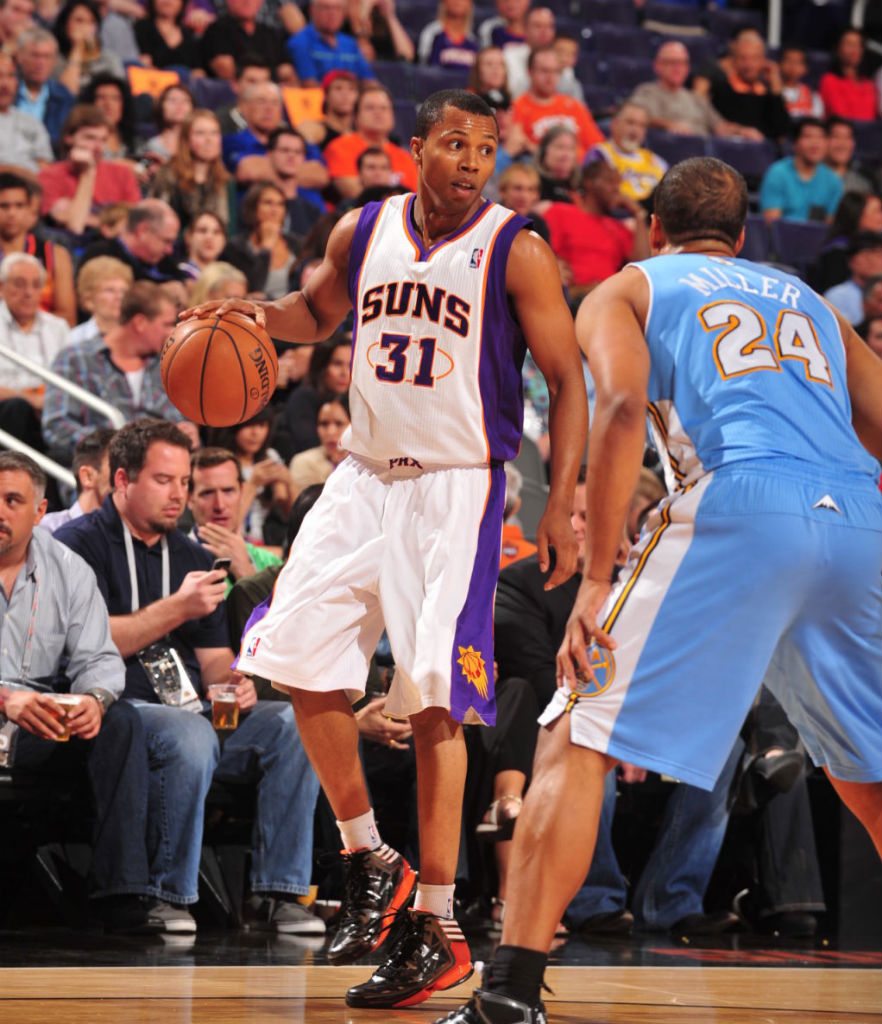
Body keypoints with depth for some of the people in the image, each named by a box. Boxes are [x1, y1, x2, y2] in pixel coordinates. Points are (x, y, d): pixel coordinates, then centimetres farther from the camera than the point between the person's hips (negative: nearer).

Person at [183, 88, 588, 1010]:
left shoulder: (516, 252, -8)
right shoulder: (362, 233, 5)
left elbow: (567, 382, -6)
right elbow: (317, 312, 24)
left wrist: (560, 503, -15)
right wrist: (260, 316, 1)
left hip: (458, 486, -5)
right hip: (365, 475, 5)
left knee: (431, 700, -10)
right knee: (301, 656, -3)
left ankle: (435, 928, -6)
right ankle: (369, 860, 16)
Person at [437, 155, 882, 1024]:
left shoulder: (625, 290, 21)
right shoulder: (808, 300, 33)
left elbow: (622, 406, -1)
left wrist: (595, 582, -5)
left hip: (737, 500, -4)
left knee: (575, 741, 1)